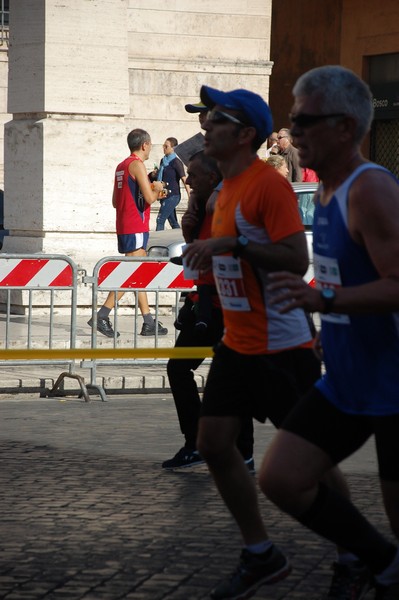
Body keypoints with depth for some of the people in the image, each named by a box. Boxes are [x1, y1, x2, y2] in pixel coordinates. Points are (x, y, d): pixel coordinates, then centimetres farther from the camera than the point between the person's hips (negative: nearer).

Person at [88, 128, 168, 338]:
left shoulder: (122, 166, 17)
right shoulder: (137, 164, -11)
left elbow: (115, 202, 21)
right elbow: (149, 198, -19)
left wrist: (150, 190, 23)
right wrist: (157, 189, 4)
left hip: (124, 227, 10)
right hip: (136, 228, -10)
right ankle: (101, 316, -12)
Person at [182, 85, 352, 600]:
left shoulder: (269, 185, -17)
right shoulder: (226, 187, 11)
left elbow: (297, 259, -25)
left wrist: (232, 244, -28)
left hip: (280, 346, -9)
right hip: (236, 345, 9)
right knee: (214, 442, 3)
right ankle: (260, 556, 13)